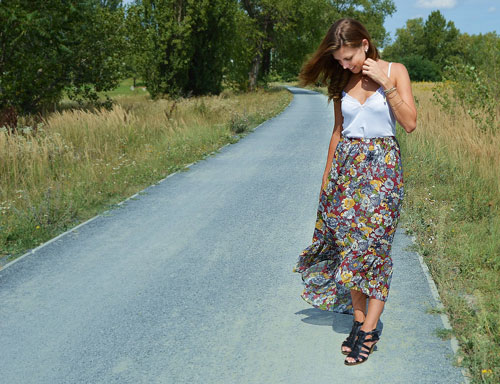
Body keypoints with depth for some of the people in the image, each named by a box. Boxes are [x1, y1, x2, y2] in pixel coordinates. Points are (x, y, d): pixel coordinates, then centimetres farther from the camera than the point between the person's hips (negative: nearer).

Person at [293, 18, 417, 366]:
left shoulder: (395, 71, -3)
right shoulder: (342, 81, 7)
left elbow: (410, 123, -9)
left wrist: (386, 85, -15)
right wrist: (327, 176, 14)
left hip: (382, 167, -4)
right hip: (346, 165, 4)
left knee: (372, 244, -6)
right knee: (349, 244, 2)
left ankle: (370, 329, 1)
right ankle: (359, 320, 13)